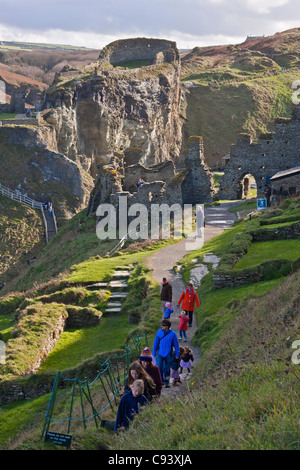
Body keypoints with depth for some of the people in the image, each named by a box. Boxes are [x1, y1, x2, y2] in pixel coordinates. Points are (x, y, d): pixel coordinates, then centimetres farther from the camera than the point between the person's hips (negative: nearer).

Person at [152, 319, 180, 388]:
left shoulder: (172, 334, -11)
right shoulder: (159, 332, -5)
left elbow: (176, 345, 0)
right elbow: (155, 343, 5)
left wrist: (177, 354, 4)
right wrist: (154, 353, 8)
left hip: (168, 355, -1)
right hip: (160, 354, 1)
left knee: (167, 369, 10)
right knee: (159, 368, -9)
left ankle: (166, 382, 28)